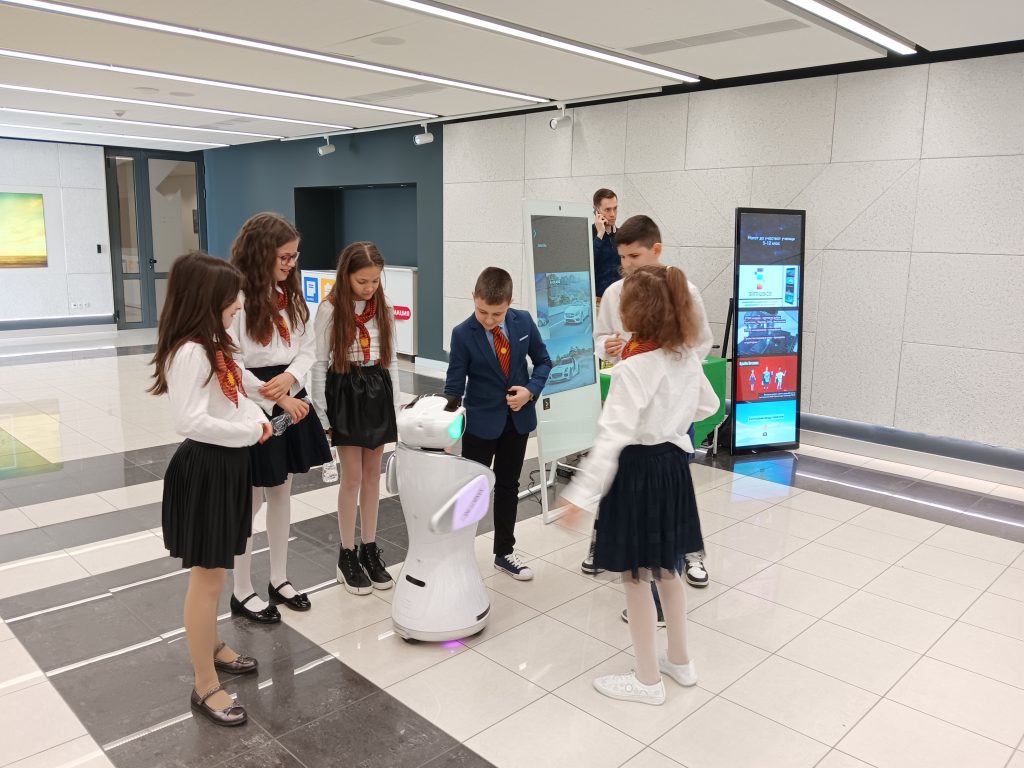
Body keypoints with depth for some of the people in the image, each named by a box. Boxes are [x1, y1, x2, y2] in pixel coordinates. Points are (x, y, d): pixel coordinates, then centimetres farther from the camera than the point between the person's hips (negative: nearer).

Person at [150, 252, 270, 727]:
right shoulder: (189, 352, -22)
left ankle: (211, 648, 41)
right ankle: (205, 687, 13)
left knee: (213, 572, 23)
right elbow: (190, 422, -29)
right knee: (207, 576, 0)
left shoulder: (214, 346, 9)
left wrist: (257, 417, -1)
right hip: (205, 469, -10)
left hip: (226, 463, 10)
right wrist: (249, 433, -20)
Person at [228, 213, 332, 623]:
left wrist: (290, 378, -12)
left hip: (291, 400, 7)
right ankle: (242, 593, 22)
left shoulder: (290, 296, 7)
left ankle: (279, 580, 33)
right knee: (250, 500, 5)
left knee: (281, 493, 17)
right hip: (254, 406, -7)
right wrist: (275, 399, -16)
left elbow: (308, 346, 7)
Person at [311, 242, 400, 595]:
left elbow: (391, 358, 9)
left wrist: (396, 404, 7)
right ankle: (347, 556, 15)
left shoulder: (384, 308, 4)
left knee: (372, 475, 10)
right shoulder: (330, 309, -9)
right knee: (352, 477, 0)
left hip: (378, 391, 4)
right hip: (344, 392, -4)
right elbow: (319, 362, -6)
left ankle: (370, 549, 23)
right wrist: (321, 413, -8)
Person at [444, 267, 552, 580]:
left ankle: (504, 552, 33)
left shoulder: (523, 321, -8)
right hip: (480, 421, -3)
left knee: (508, 486, 17)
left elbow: (543, 361, 5)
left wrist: (531, 390, -13)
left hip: (518, 417, 4)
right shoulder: (462, 334, -17)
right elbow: (454, 386, -14)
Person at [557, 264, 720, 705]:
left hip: (639, 468, -8)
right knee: (667, 567, 21)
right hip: (673, 462, 8)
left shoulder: (633, 368, -22)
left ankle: (648, 680, 20)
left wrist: (582, 492, -27)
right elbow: (708, 405, 16)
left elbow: (612, 436, -27)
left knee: (636, 576, 6)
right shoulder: (687, 356, 2)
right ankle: (679, 661, 36)